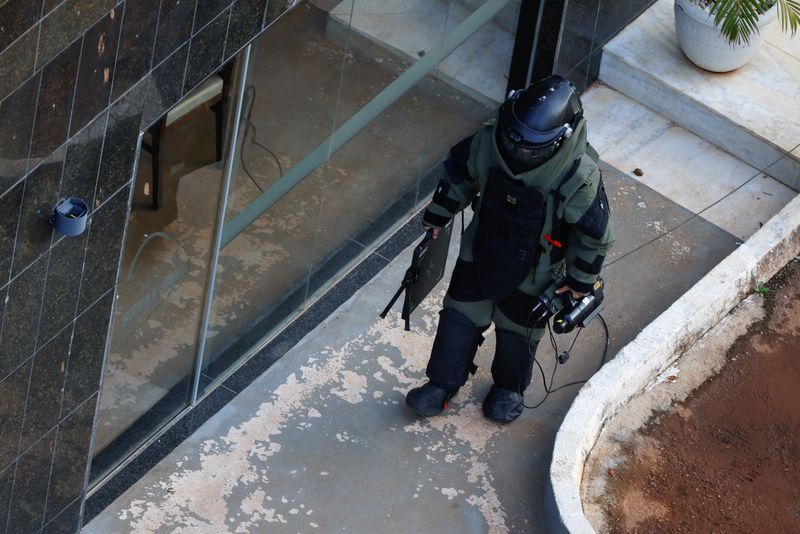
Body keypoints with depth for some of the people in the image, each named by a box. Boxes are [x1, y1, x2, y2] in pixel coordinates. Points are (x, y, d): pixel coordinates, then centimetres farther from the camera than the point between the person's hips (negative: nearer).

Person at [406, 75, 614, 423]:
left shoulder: (580, 178, -35)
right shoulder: (490, 143, -27)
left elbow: (596, 234, -18)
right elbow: (458, 172, -3)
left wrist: (581, 281, -6)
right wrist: (437, 216, 9)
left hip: (532, 270, -2)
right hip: (481, 249, 3)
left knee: (517, 332, 20)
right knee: (459, 319, 16)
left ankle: (509, 388, 50)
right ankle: (443, 385, 39)